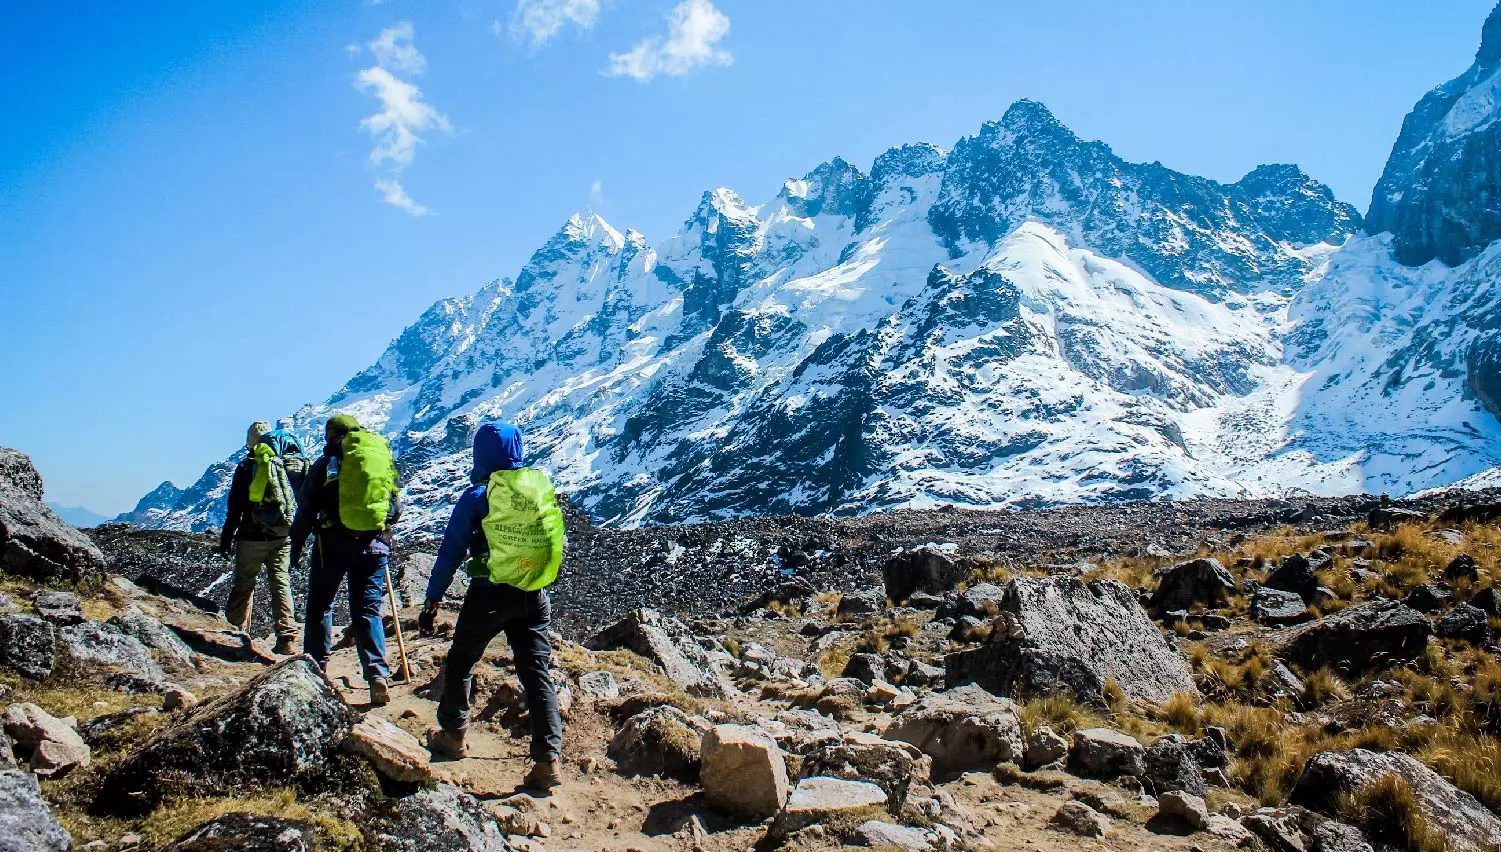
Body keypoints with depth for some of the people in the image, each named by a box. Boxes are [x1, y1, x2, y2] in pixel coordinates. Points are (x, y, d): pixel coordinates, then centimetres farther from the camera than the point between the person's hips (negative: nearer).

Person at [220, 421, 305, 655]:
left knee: (243, 585, 10)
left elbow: (235, 507, -4)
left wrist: (226, 539, 4)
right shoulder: (296, 463, 5)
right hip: (284, 538, 3)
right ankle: (287, 637, -1)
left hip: (253, 537, -3)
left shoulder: (248, 466, -5)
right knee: (281, 583, 6)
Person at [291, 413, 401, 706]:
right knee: (368, 611, 6)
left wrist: (296, 546, 10)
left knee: (320, 606, 15)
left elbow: (306, 510, 1)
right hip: (374, 546, 2)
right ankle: (377, 674, -7)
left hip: (333, 543, -2)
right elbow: (397, 510, 13)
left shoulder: (326, 463, 2)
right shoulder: (384, 459, 11)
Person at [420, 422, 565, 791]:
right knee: (538, 673, 4)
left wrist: (432, 601, 0)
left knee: (460, 663, 20)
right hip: (535, 598, 4)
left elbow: (451, 552, -6)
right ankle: (548, 759, -3)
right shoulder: (542, 488, 4)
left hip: (490, 595, -3)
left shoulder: (478, 496, -8)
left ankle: (453, 736, 34)